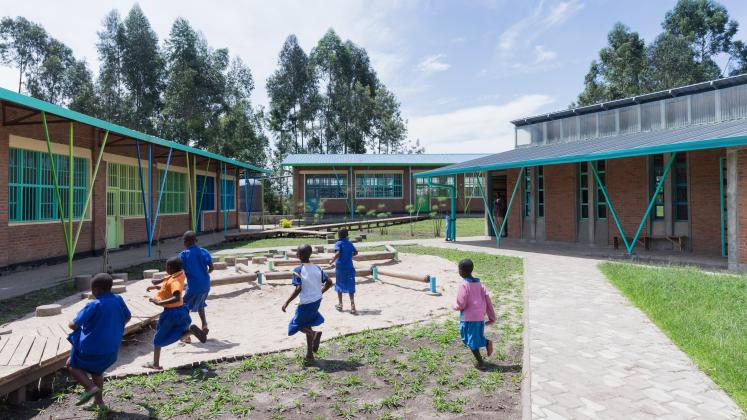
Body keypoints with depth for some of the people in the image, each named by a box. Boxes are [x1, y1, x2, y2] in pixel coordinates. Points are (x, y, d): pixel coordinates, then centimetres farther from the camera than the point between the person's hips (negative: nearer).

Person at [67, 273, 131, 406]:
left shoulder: (94, 305, -21)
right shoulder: (118, 300, -4)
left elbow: (73, 325, -17)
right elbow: (128, 317, 11)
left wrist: (74, 325, 6)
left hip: (93, 349, -6)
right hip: (112, 349, 6)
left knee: (72, 365, 18)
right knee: (96, 370, 28)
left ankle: (91, 387, -1)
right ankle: (99, 400, 32)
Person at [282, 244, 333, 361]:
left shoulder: (298, 270, -16)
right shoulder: (317, 268, 0)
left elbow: (298, 289, -24)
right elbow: (329, 282, 0)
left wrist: (287, 303, -16)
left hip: (306, 303, -6)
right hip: (317, 301, 6)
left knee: (296, 325, 15)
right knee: (307, 324, 22)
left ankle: (314, 333, -13)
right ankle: (309, 354, 23)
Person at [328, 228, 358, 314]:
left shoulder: (338, 243, -7)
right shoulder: (350, 243, 7)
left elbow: (338, 253, -24)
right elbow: (356, 252, 19)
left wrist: (332, 261, -14)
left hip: (340, 267, -3)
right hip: (349, 267, 3)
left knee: (339, 286, 15)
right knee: (350, 287, 3)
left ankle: (340, 304, 25)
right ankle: (352, 306, -6)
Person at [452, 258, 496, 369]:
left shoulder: (463, 285, -15)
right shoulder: (478, 284, 5)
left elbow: (461, 305, -17)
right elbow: (487, 299, 5)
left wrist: (454, 306, 5)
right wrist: (492, 317, 9)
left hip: (469, 318, -7)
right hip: (480, 317, 7)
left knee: (471, 340, 9)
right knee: (476, 338, 23)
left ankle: (480, 363, 13)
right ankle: (487, 342, -2)